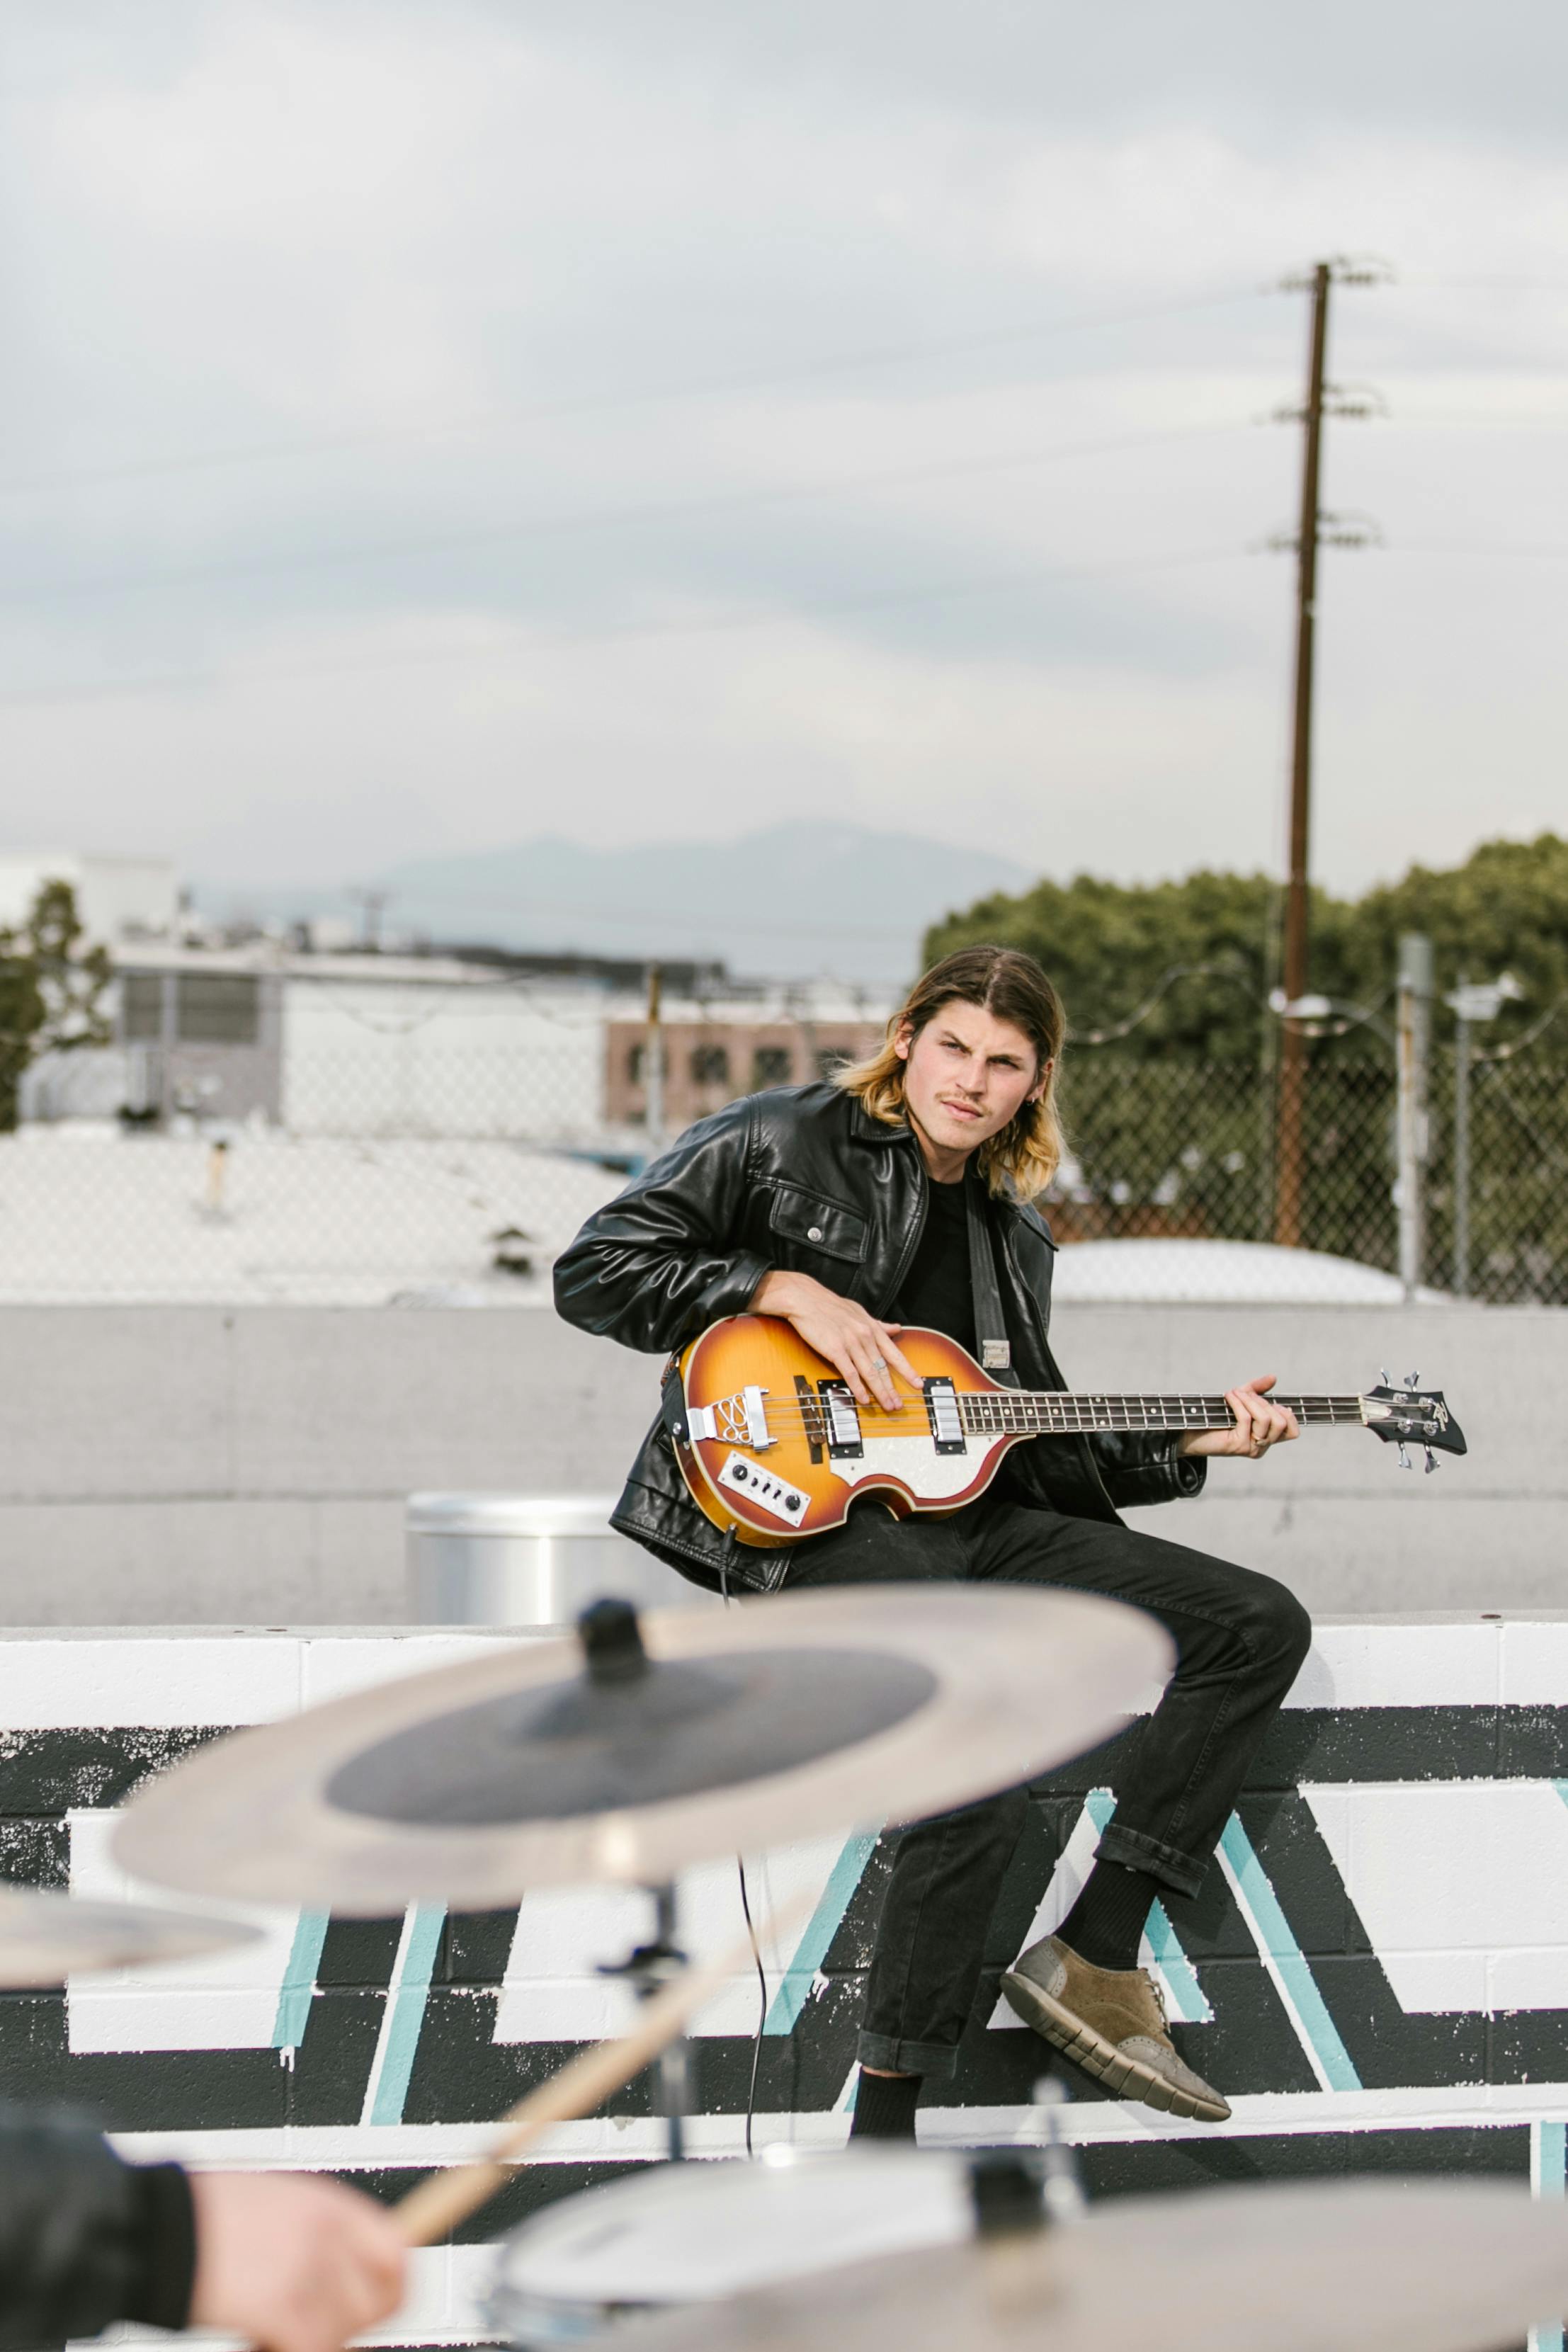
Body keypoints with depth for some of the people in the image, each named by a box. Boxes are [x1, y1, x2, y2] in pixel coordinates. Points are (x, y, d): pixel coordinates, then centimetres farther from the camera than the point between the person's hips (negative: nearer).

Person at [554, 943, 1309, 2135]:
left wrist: (1184, 1442, 10)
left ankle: (1095, 1957, -6)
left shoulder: (1013, 1233, 20)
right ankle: (883, 2139, -26)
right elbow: (593, 1272, -4)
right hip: (809, 1518, -8)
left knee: (1262, 1625, -5)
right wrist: (789, 1291, -12)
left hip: (968, 1517, 8)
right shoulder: (780, 1141, 2)